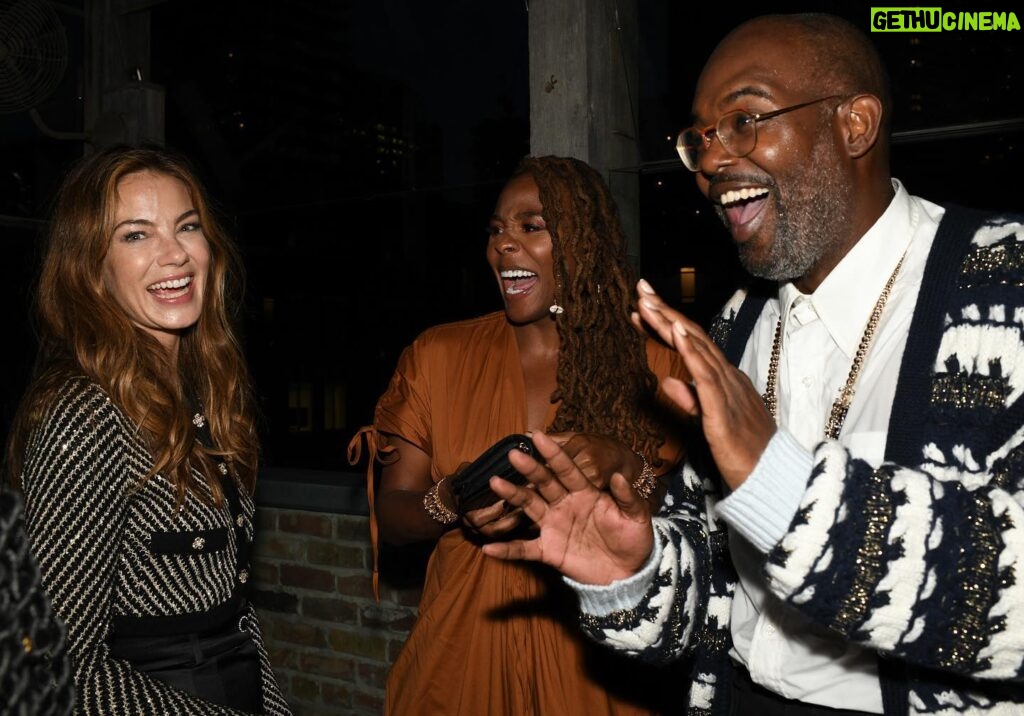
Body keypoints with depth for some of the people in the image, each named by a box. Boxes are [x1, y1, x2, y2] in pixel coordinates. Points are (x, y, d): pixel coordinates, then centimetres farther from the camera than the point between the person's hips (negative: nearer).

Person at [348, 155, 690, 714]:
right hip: (464, 649, 1)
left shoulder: (650, 360, -3)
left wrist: (627, 469, -21)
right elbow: (390, 515, 0)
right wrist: (449, 502, -20)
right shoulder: (437, 355, 0)